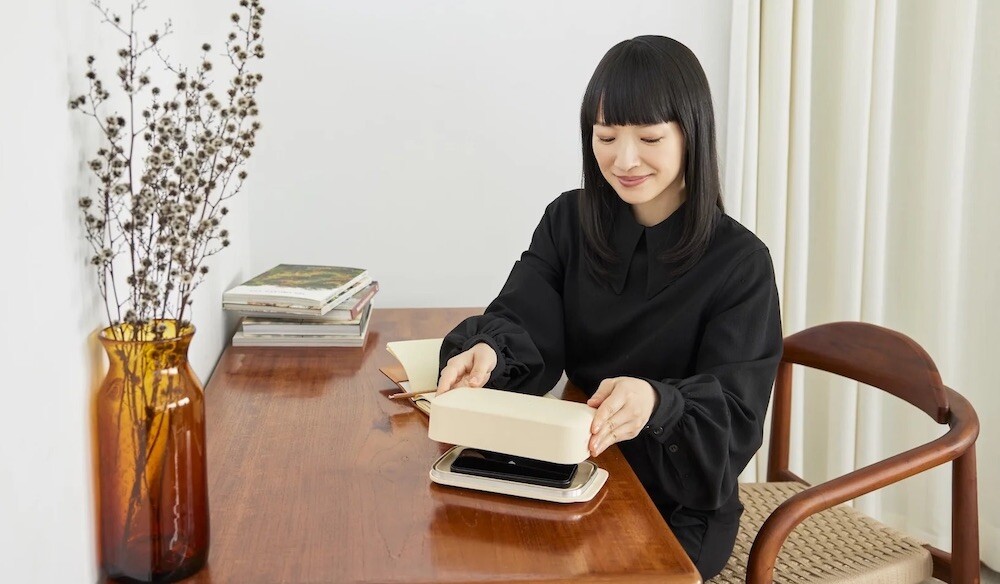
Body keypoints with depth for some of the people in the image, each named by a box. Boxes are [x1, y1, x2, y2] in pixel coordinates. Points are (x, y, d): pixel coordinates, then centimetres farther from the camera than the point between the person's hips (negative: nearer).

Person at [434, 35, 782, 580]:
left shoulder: (740, 262, -10)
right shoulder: (568, 221, 3)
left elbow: (734, 420, -16)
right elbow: (522, 326, -10)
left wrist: (656, 404, -38)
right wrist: (485, 352, -35)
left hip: (678, 509, -3)